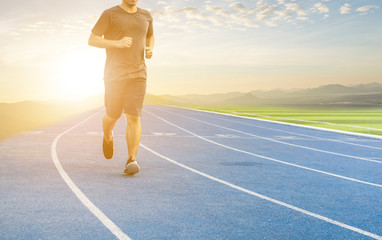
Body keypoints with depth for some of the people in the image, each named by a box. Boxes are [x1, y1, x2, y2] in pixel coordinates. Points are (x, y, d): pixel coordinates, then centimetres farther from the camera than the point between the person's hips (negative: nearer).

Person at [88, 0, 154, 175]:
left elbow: (150, 36, 30)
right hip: (115, 74, -2)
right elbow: (92, 40, -1)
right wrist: (116, 43, -16)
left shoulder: (146, 16, 13)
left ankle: (132, 160, -11)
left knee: (133, 117, -10)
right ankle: (107, 137, 40)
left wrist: (150, 49, 7)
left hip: (138, 74, 2)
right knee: (113, 116, 5)